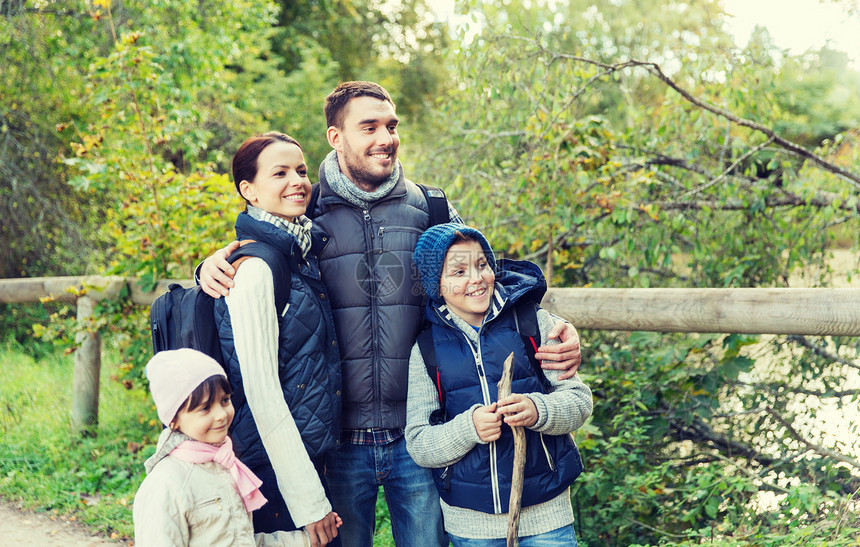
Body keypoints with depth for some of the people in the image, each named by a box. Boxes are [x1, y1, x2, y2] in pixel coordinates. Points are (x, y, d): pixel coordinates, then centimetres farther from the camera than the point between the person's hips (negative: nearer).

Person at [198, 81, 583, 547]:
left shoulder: (428, 209, 5)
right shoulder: (307, 215, 2)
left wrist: (557, 330, -8)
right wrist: (215, 262, -11)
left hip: (418, 438, 1)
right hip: (340, 441, -1)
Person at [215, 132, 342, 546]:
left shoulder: (303, 253, 11)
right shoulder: (254, 266, -16)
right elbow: (261, 391, -19)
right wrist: (308, 500, -19)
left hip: (309, 454, 8)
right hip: (274, 466, -8)